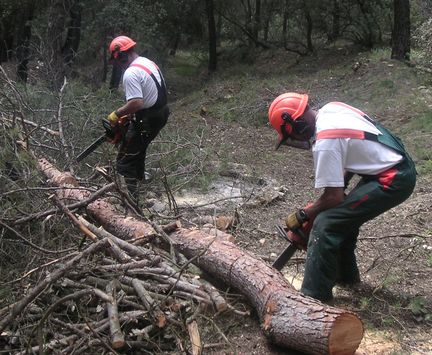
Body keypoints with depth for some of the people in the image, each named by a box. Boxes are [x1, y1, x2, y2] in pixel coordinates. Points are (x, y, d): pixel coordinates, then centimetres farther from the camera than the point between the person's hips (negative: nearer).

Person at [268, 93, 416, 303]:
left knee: (326, 225, -12)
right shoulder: (330, 108, 4)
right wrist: (341, 183, 15)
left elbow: (334, 197, -16)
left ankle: (314, 297, -6)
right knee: (343, 214, 21)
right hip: (399, 165, 10)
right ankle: (346, 275, 37)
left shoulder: (324, 143, -22)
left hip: (393, 181, -10)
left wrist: (302, 216, -2)